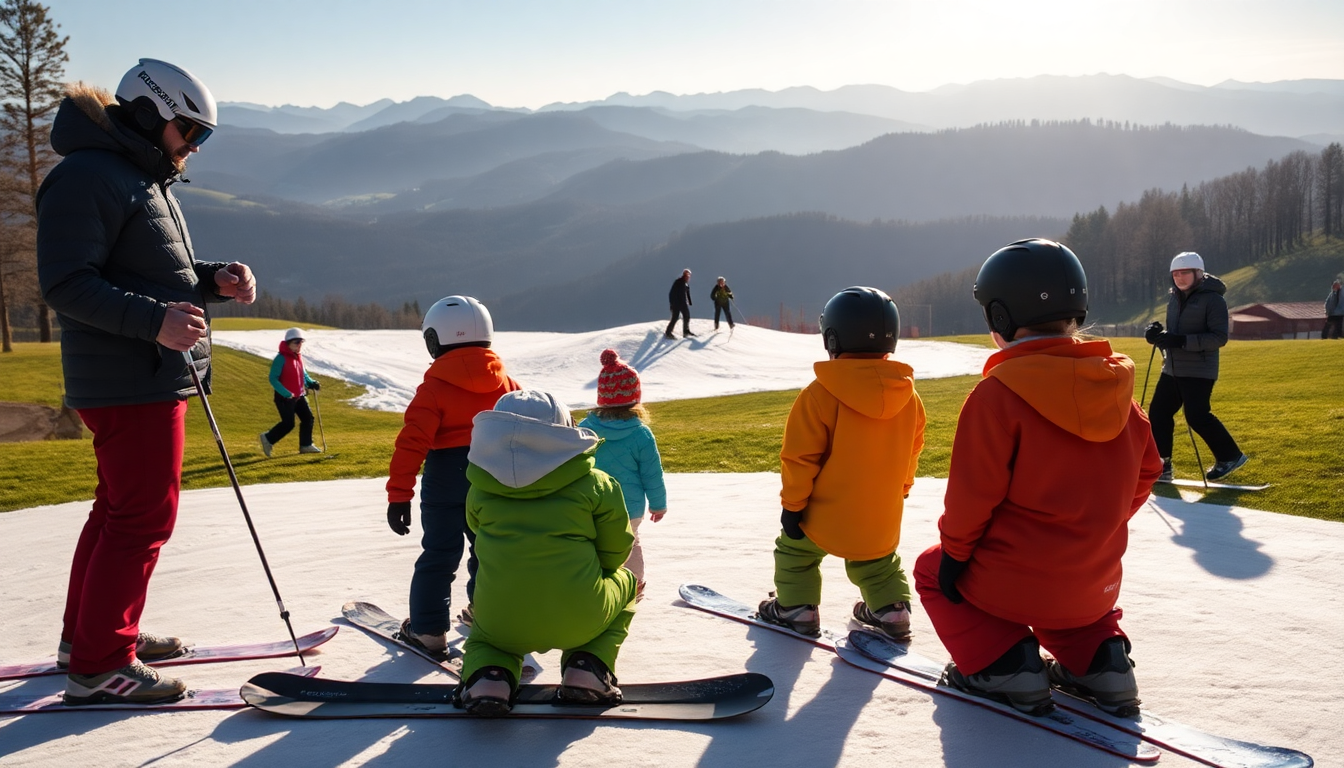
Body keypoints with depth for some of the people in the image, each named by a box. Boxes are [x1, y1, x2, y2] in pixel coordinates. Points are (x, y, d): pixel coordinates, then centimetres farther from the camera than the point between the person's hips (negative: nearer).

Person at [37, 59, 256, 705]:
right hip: (129, 383, -11)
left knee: (120, 508, 17)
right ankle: (99, 664, 2)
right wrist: (154, 320, -31)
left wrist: (213, 279, 6)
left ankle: (86, 637, 30)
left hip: (156, 377, 11)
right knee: (144, 516, -7)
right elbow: (65, 284, -20)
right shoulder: (87, 177, -14)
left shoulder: (147, 180, 20)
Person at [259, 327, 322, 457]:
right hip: (284, 397, -8)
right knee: (288, 423, -6)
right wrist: (286, 393, -27)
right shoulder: (281, 359, -18)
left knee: (308, 418, 6)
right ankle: (267, 439, 12)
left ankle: (306, 445, 17)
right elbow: (273, 379, -20)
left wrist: (311, 383, 3)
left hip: (299, 395, 8)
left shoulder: (298, 356, 8)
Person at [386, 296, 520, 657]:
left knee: (439, 555, 2)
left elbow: (412, 443, -16)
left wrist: (399, 494, -14)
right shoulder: (507, 385, 3)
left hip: (446, 479, -4)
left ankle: (428, 631, 4)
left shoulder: (434, 388, -11)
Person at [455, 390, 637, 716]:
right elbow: (615, 551, 7)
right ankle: (588, 666, 8)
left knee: (482, 636, 39)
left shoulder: (480, 489, 5)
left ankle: (488, 674, 3)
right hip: (578, 619, -2)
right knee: (625, 581, 31)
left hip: (501, 625, 2)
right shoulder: (595, 484, -1)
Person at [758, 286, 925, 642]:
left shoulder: (820, 394, -21)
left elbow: (800, 456, -17)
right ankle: (891, 610, 28)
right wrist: (900, 489, 24)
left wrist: (792, 503, -8)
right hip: (882, 518, 5)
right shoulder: (908, 397, -4)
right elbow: (911, 452, 9)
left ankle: (796, 608, 25)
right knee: (877, 559, 31)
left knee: (796, 551, 21)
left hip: (827, 513, -4)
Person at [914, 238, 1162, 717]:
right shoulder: (1115, 385, 1)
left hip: (1012, 579, -6)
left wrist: (954, 549, -1)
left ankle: (1002, 666, 6)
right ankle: (1100, 661, 14)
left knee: (932, 570, 23)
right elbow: (1144, 471, 9)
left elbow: (973, 492, -17)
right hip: (1094, 586, 6)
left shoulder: (998, 393, -18)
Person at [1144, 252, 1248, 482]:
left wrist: (1182, 341, -25)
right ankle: (1162, 466, 13)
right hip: (1171, 369, 8)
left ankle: (1231, 456, 9)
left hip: (1199, 371, -8)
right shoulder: (1175, 298, 13)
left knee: (1197, 416, -11)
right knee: (1158, 413, 3)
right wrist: (1158, 334, -2)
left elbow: (1219, 337, -17)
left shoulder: (1212, 299, -10)